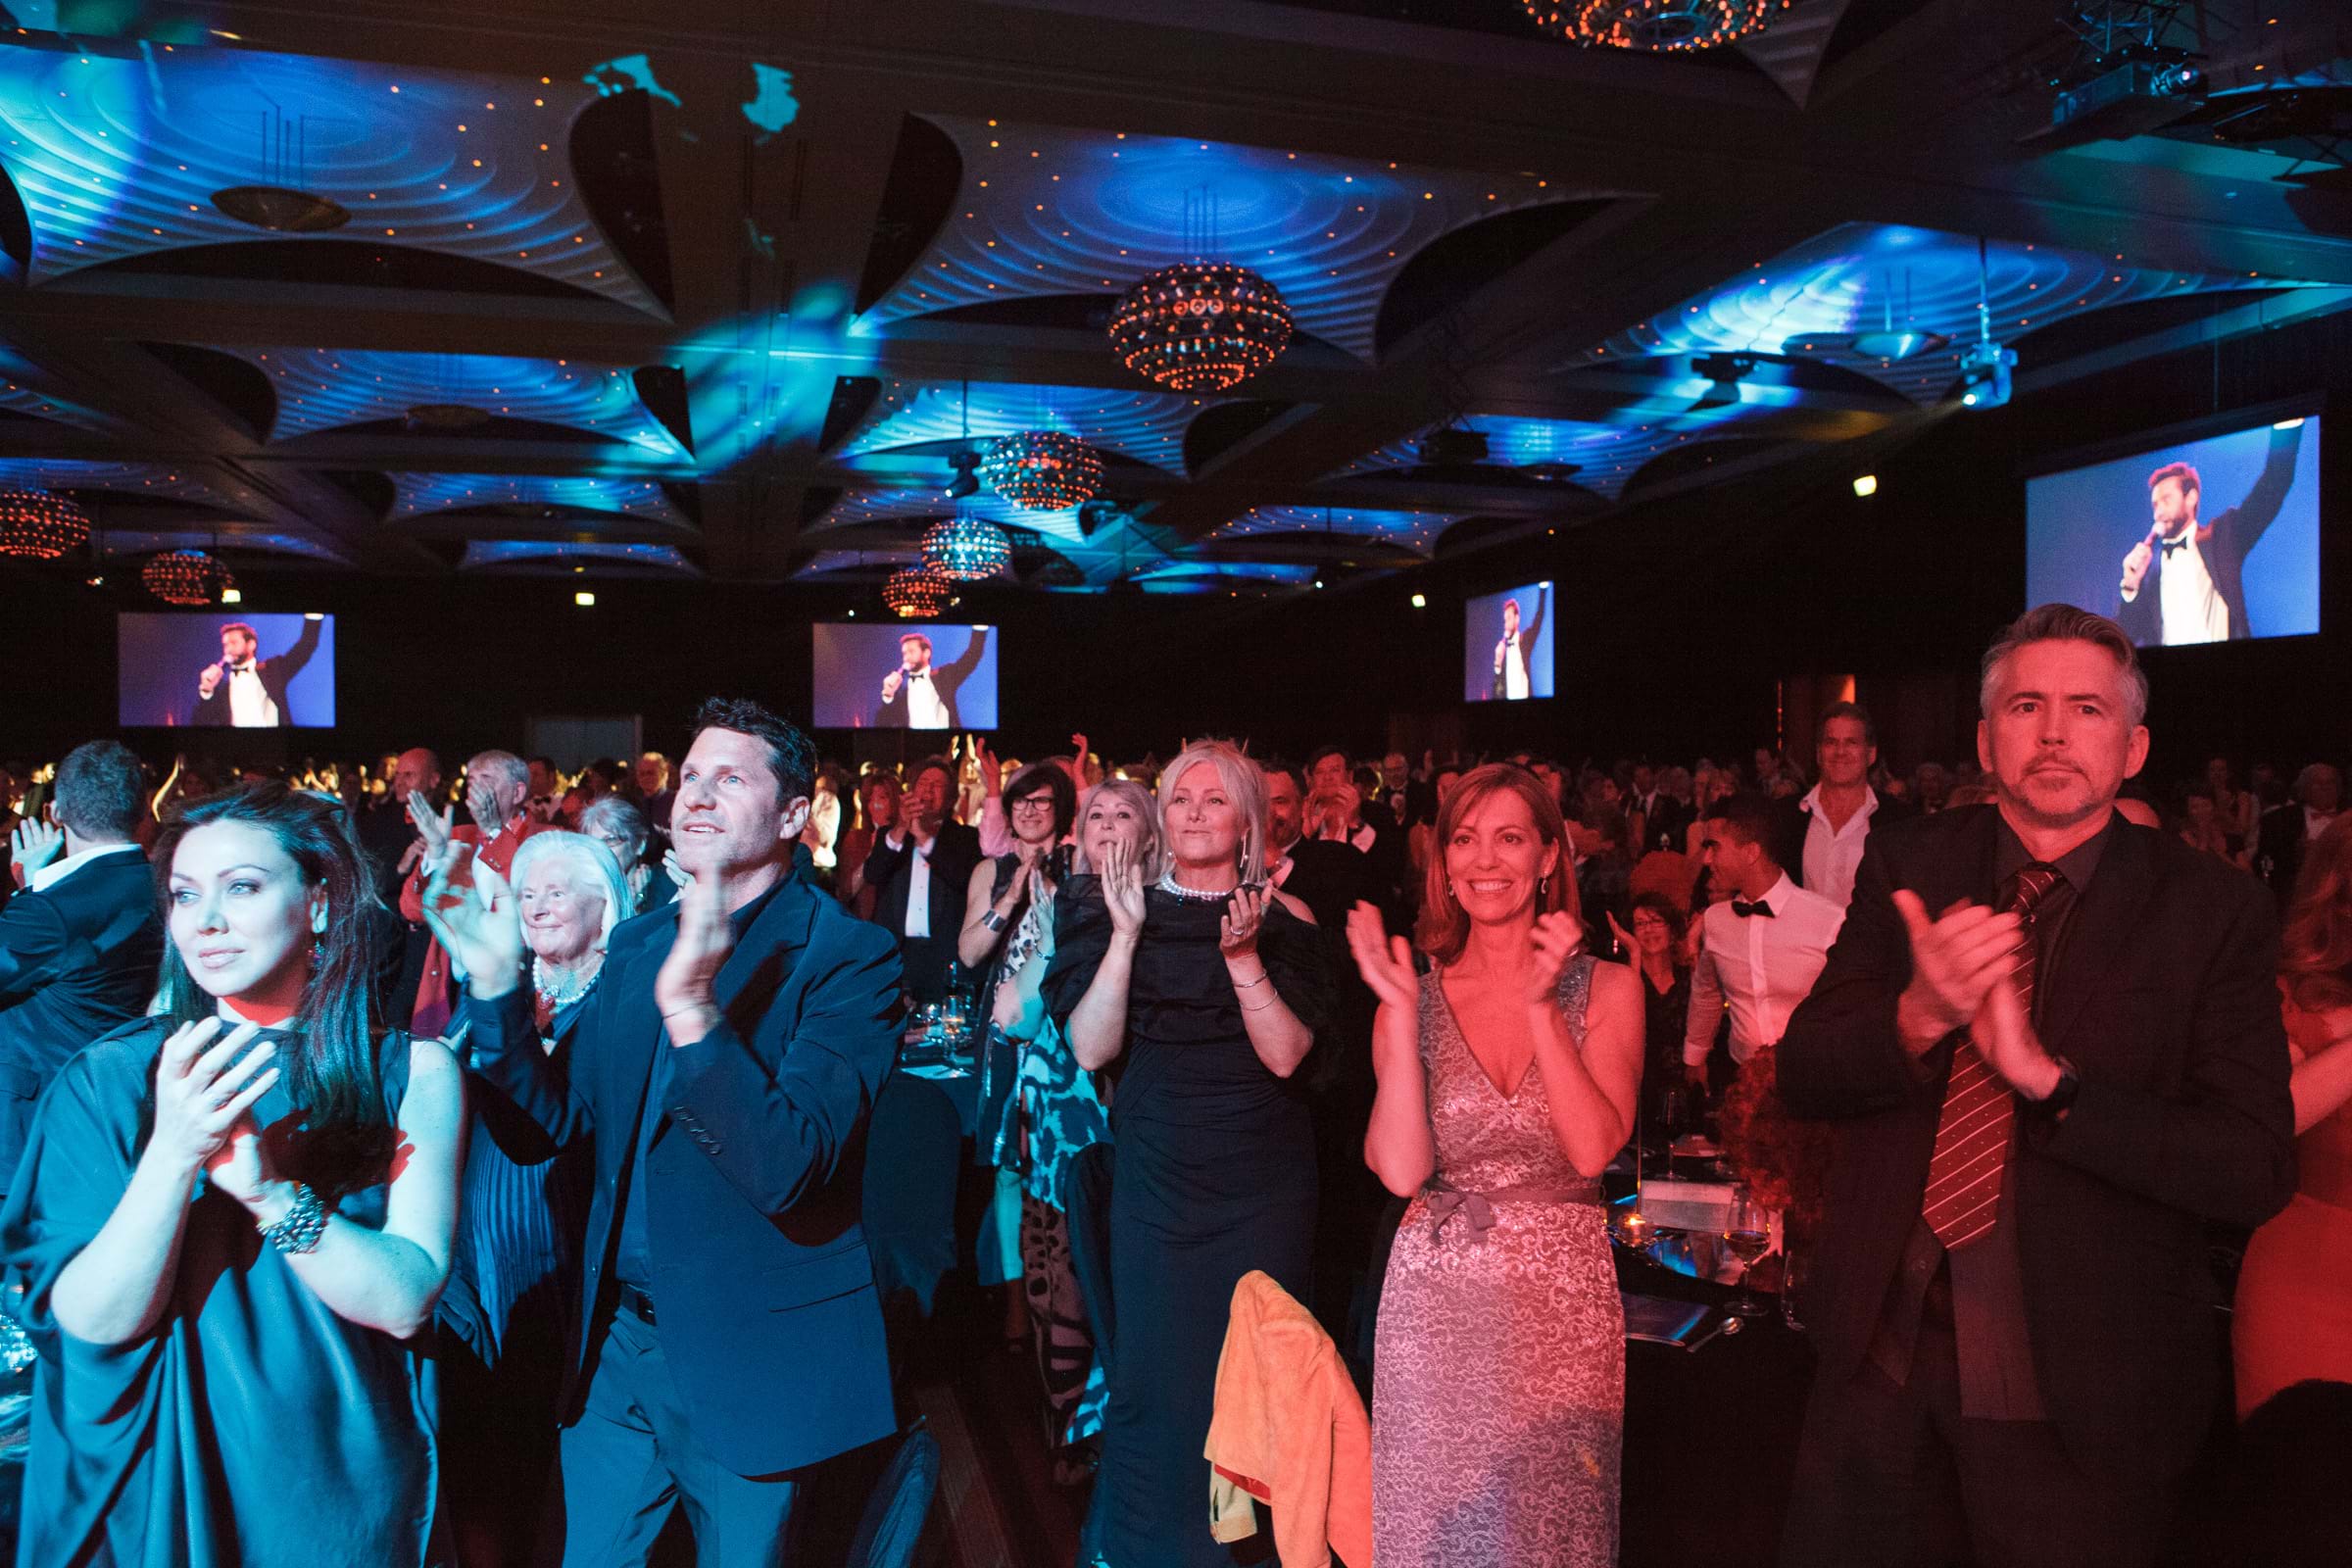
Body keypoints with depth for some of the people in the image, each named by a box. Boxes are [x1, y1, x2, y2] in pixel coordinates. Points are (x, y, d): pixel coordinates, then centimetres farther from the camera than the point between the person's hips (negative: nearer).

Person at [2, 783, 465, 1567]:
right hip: (160, 1493, 1)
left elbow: (405, 1299, -18)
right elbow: (94, 1322, -13)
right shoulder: (109, 1079, -7)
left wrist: (267, 1188, -31)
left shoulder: (411, 1070, -10)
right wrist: (173, 1155, -29)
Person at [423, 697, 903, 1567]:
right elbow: (565, 1117, 5)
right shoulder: (635, 943, 5)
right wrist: (495, 979, -7)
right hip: (618, 1340, 5)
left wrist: (693, 1007, -38)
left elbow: (788, 1169, -26)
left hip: (750, 1356, -5)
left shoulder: (848, 957, -16)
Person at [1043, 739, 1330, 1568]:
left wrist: (1244, 956, -23)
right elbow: (1090, 1049, -8)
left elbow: (1285, 1055, -11)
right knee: (1155, 1353, 7)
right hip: (1157, 1164, 0)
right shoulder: (1126, 909, -1)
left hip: (1265, 1170, 0)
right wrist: (1125, 935, -17)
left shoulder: (1284, 918, -2)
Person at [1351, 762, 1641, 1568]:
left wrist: (1540, 1006, -18)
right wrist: (1401, 1014, -15)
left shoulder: (1606, 987, -1)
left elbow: (1594, 1150, -13)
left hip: (1563, 1301, 0)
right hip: (1434, 1303, 1)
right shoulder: (1419, 998, 1)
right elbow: (1401, 1169, -11)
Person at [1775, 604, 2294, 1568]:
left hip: (2078, 1388, -2)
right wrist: (1918, 1017, -25)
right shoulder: (1911, 866, -1)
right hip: (1881, 1349, 3)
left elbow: (2258, 1171, -14)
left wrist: (2046, 1075, -27)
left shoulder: (2212, 911, -8)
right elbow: (1803, 1073, -5)